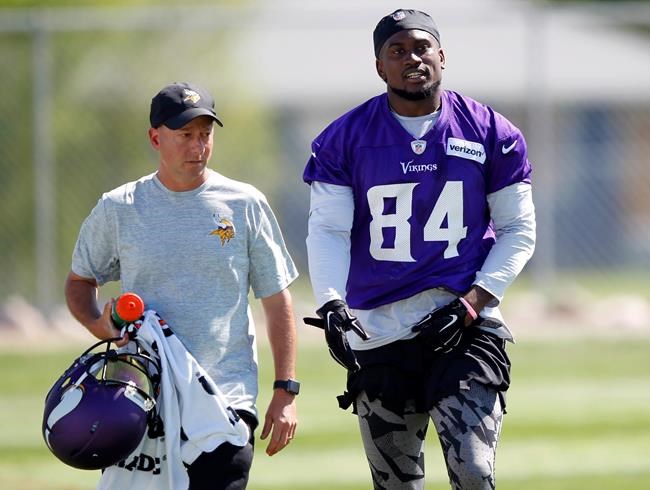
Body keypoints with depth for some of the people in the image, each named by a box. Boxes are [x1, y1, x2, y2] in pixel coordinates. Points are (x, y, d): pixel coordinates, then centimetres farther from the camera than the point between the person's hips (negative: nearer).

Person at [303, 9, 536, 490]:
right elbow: (327, 230, -2)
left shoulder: (492, 133, 3)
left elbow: (518, 230, 6)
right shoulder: (345, 139, 3)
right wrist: (330, 304, -20)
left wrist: (473, 303, -8)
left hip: (466, 323, -1)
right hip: (377, 331, 1)